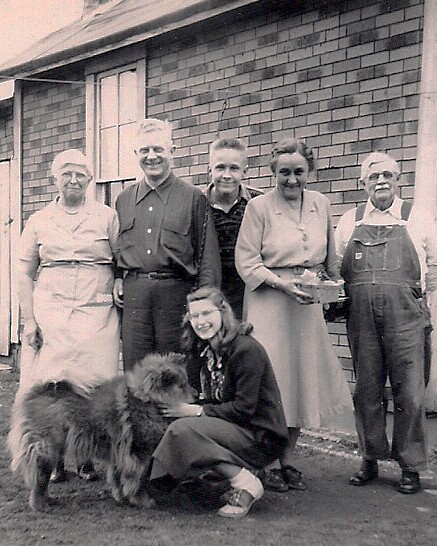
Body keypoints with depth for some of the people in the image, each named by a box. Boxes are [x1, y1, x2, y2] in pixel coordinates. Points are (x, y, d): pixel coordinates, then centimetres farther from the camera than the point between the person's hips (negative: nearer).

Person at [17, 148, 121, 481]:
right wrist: (29, 320, 3)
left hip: (97, 316, -1)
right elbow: (25, 274, 11)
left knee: (94, 385, -1)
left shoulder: (107, 217, 8)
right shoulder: (39, 221, 11)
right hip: (50, 315, 1)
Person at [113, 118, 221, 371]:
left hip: (176, 293, -3)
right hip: (133, 293, 3)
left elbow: (208, 255, -1)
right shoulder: (124, 199, 15)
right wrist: (117, 277, 6)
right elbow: (116, 246, 24)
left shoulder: (194, 197, 2)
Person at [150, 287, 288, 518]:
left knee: (183, 429, -24)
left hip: (261, 436, -9)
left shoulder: (246, 349, -17)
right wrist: (186, 407, -7)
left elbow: (244, 408, -19)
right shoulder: (208, 350, 9)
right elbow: (215, 402, 11)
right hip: (234, 429, 9)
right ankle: (239, 472, -1)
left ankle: (246, 484, -14)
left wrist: (198, 411, -17)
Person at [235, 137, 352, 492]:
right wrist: (282, 283, -17)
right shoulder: (259, 207, -5)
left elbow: (331, 259, 21)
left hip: (308, 304, 5)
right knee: (271, 380, -3)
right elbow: (246, 261, -8)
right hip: (269, 302, -5)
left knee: (304, 379, 9)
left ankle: (288, 460, 24)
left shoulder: (321, 204, 10)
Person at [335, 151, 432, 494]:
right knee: (367, 390, 8)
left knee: (409, 392, 0)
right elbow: (336, 269, 20)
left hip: (406, 314, -2)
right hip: (361, 316, 2)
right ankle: (370, 460, 22)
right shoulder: (349, 222, 15)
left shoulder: (417, 220, 10)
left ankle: (410, 466, 14)